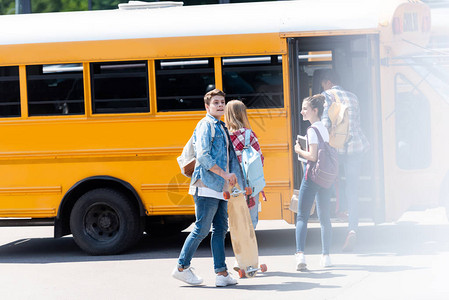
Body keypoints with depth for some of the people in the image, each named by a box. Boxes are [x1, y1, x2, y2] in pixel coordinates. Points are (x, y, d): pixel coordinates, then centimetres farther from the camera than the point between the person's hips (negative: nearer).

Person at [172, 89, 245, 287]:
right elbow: (203, 156, -17)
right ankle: (182, 267, 5)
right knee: (202, 229, -6)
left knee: (220, 229, 6)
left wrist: (232, 177, 12)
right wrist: (224, 174, -16)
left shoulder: (221, 127, 20)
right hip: (207, 186, -9)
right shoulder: (206, 125, -7)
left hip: (220, 188, 9)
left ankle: (221, 273, 6)